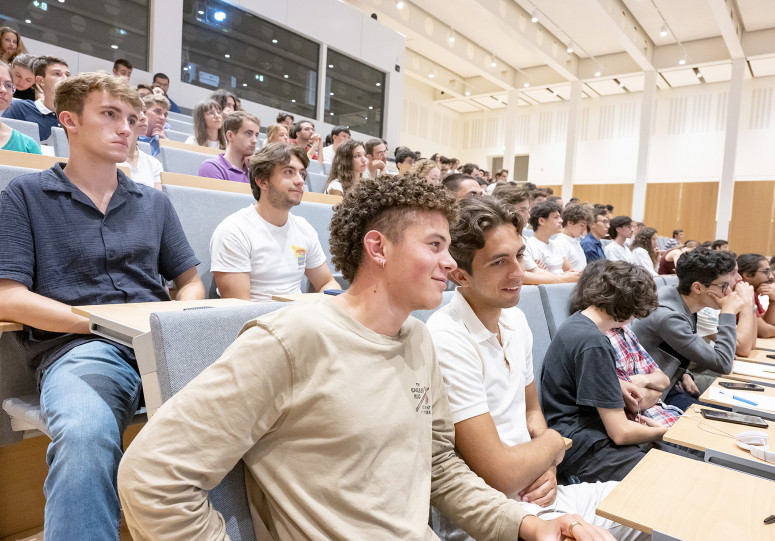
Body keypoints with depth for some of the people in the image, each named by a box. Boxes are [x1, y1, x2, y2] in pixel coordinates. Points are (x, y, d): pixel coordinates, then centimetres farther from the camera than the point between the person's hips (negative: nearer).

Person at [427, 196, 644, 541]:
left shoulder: (515, 320, 2)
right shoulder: (448, 342, -26)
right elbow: (500, 474, -25)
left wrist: (545, 467, -5)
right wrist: (553, 443, -5)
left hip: (536, 494, 8)